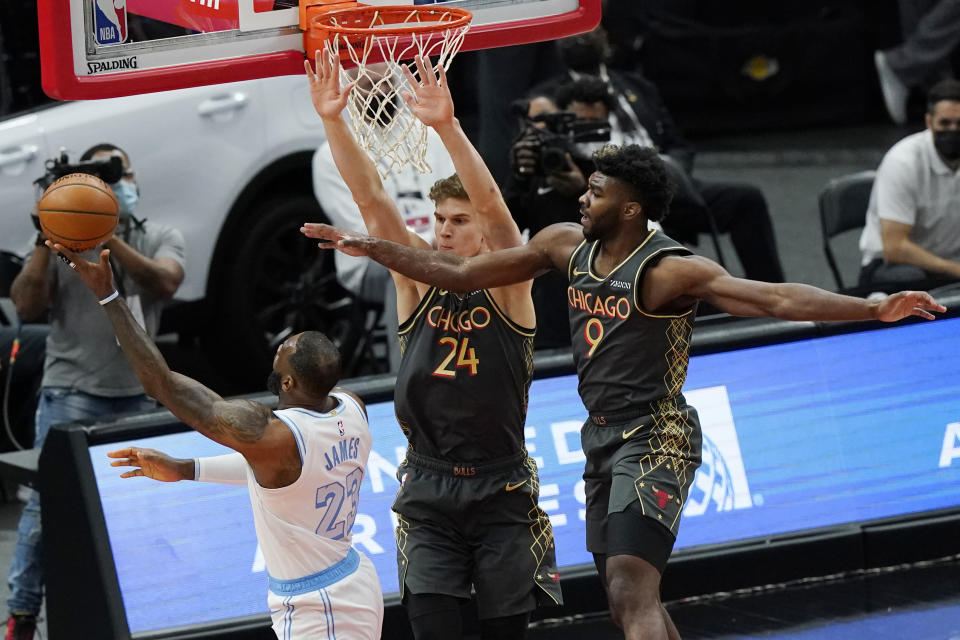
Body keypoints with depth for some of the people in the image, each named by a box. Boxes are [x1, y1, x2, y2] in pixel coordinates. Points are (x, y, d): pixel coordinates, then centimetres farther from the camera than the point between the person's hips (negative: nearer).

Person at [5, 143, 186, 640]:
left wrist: (107, 239, -21)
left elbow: (164, 282, -12)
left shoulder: (161, 239, 9)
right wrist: (45, 240, -14)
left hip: (139, 395, 2)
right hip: (72, 393, -2)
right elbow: (27, 306, -4)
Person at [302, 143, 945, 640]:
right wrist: (372, 248, 12)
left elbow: (776, 298, -28)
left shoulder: (670, 270, -18)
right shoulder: (567, 245, 4)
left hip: (656, 440, -9)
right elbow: (462, 273, 13)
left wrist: (874, 309, -40)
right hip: (603, 438, 9)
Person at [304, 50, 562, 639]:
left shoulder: (507, 286, -6)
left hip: (501, 490, -2)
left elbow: (491, 204, -23)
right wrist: (333, 121, -21)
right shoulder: (419, 281, 2)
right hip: (428, 491, 2)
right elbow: (371, 197, -8)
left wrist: (447, 126, -38)